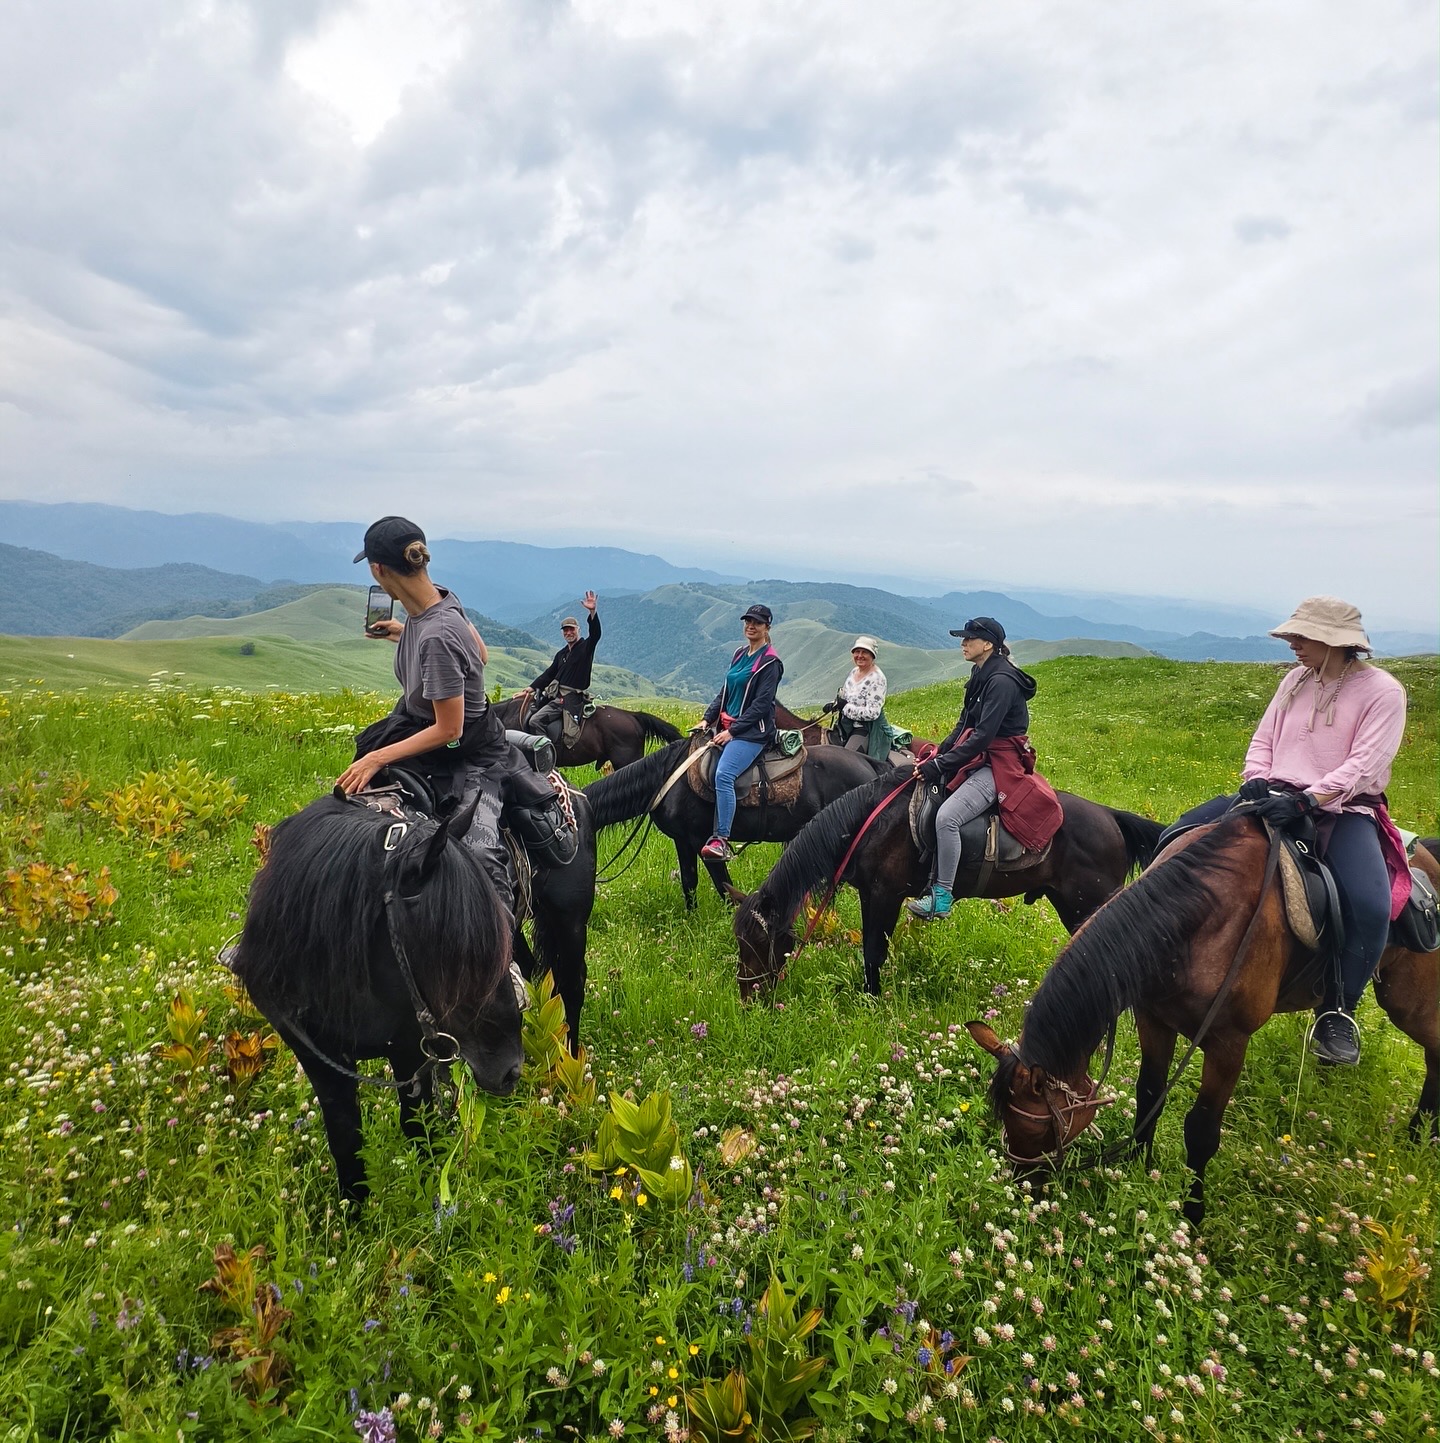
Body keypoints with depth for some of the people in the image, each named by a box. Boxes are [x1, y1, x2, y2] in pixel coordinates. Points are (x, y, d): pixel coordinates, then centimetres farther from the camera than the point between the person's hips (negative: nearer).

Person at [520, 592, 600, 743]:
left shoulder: (586, 647, 3)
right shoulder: (561, 654, 24)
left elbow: (595, 634, -17)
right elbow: (548, 674, 24)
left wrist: (593, 612, -32)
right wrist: (531, 688, 13)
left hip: (574, 700, -6)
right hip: (557, 698, 6)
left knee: (553, 730, -22)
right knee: (534, 721, -13)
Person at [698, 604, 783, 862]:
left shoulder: (770, 662, -7)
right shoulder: (740, 654, 17)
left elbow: (762, 703, -14)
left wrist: (732, 731, -17)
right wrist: (708, 719, 8)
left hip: (752, 732, -9)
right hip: (727, 727, 9)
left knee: (723, 775, -27)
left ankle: (722, 841, -26)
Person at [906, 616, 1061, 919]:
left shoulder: (1001, 681, -19)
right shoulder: (982, 676, 12)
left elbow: (983, 736, -25)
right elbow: (964, 724, 15)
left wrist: (940, 766, -25)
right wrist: (939, 753, 1)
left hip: (1000, 766, -11)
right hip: (979, 758, 11)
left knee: (947, 816, -27)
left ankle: (942, 897, -19)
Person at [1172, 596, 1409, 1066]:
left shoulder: (1382, 691, -6)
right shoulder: (1296, 680, 10)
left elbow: (1364, 766, -16)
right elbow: (1263, 739, 11)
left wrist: (1306, 800, -28)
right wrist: (1255, 780, -10)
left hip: (1343, 808, -5)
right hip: (1277, 796, 5)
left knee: (1372, 906, -29)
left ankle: (1337, 1012, -7)